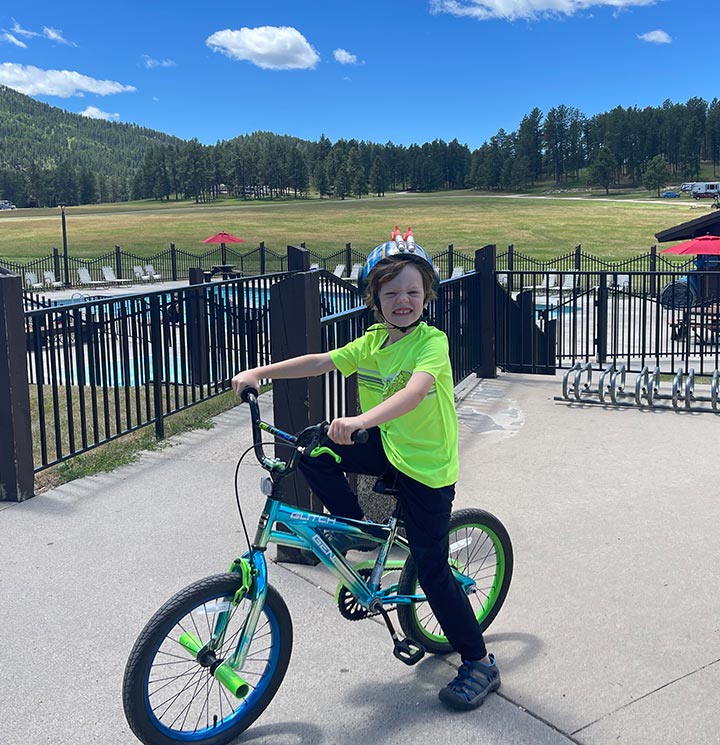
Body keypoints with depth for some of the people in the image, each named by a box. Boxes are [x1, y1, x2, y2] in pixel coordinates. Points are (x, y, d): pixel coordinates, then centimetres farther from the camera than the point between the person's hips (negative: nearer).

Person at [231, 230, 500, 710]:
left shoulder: (432, 342, -18)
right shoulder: (373, 341, 2)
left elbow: (413, 392, -37)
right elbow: (319, 362, -5)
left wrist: (361, 420, -52)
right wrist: (258, 372, -15)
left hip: (427, 468, -6)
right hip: (384, 448, 6)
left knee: (432, 568, -3)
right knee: (312, 452, -12)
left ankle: (480, 664, 16)